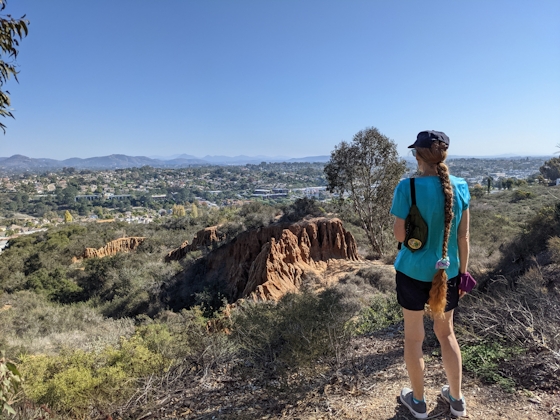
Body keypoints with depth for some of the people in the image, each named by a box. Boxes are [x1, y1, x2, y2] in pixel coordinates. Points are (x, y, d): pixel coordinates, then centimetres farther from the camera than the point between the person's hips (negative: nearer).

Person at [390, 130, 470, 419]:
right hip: (447, 273, 4)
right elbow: (463, 237, 0)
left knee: (413, 336, 15)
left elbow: (399, 235, -13)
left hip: (413, 272, -4)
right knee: (446, 333, 24)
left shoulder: (408, 187, -18)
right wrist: (462, 273, 10)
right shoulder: (460, 187, -6)